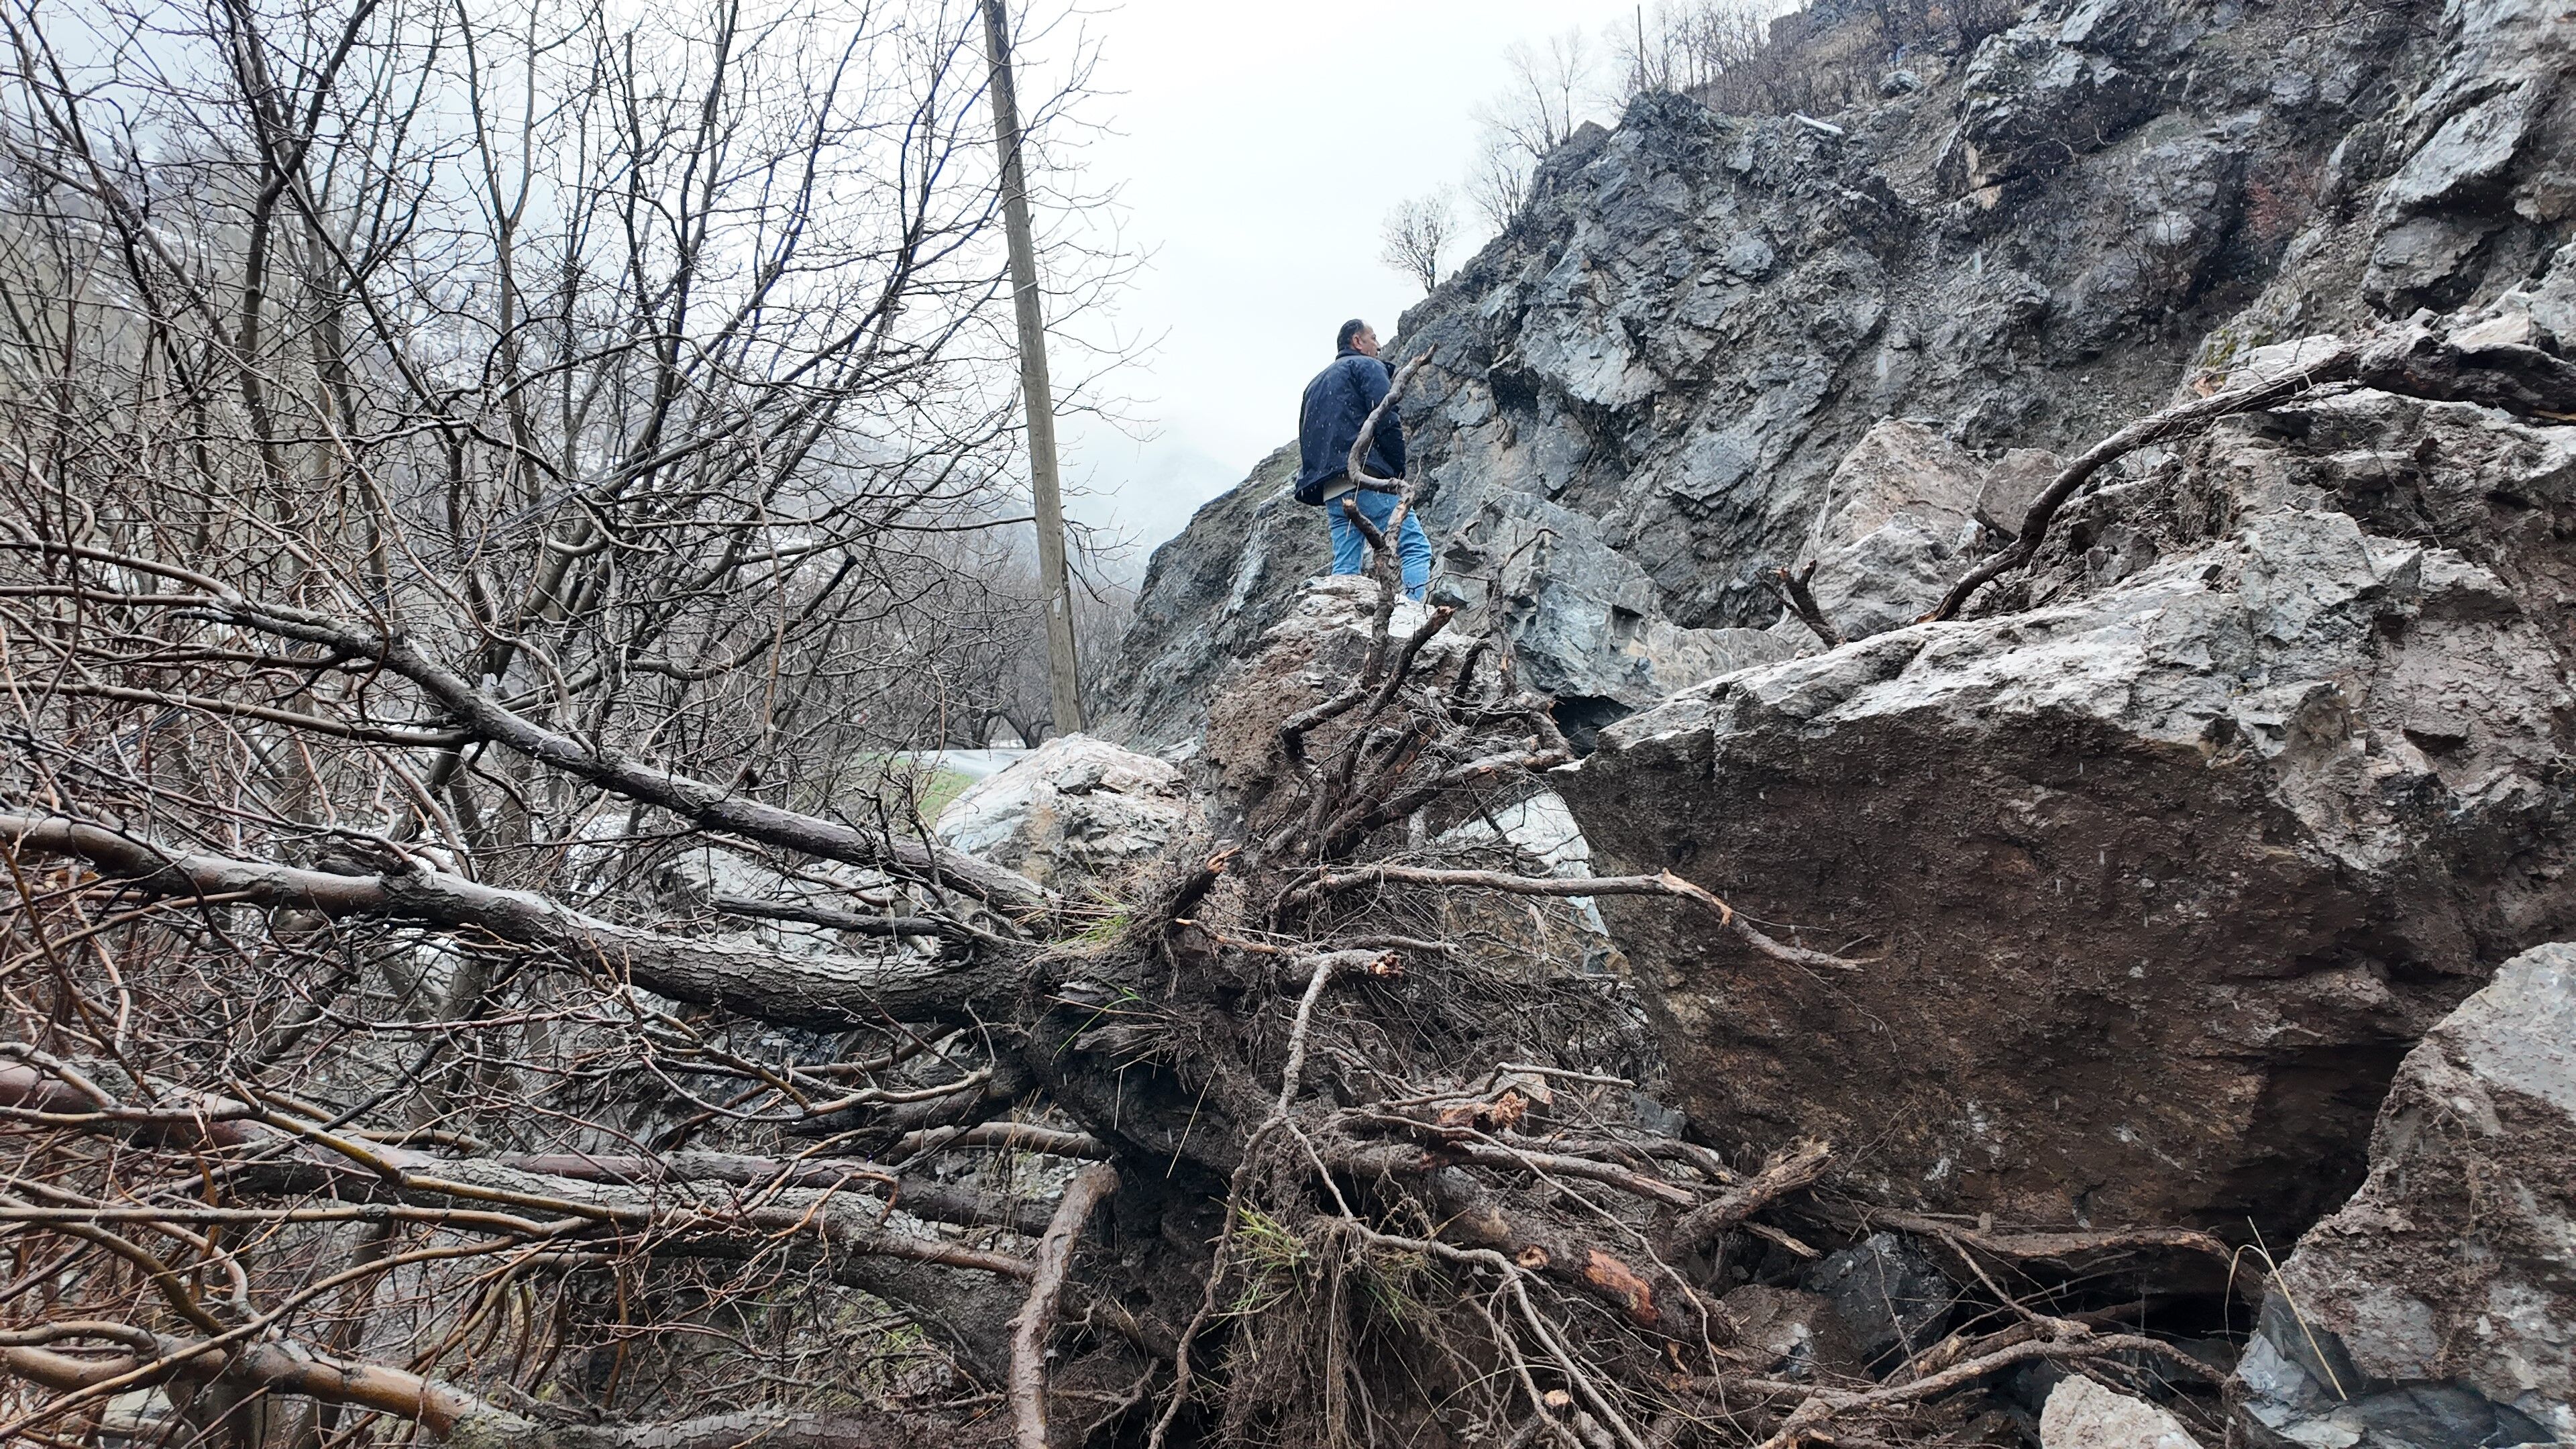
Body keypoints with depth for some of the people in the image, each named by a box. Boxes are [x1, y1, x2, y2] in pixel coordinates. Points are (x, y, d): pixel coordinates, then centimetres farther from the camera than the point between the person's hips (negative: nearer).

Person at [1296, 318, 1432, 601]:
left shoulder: (1315, 384, 32)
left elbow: (1306, 442, 26)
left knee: (1345, 570, 4)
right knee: (1416, 548, -11)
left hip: (1330, 491, 8)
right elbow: (1387, 421, -8)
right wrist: (1400, 474, -4)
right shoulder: (1367, 366, 7)